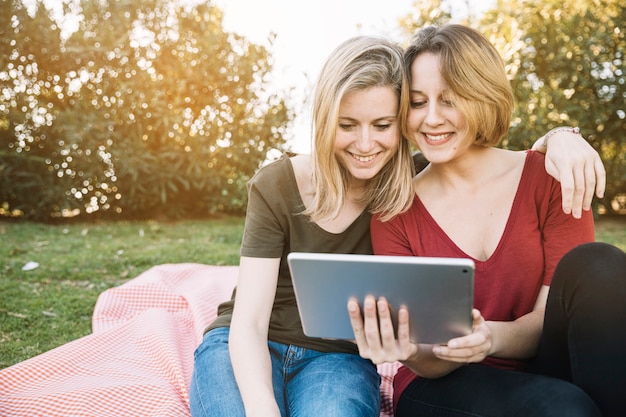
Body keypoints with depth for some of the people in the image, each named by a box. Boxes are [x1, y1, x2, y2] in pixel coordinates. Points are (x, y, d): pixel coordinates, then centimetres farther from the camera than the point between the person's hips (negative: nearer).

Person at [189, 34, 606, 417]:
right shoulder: (276, 187, -13)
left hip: (338, 357, 1)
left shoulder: (415, 186, -6)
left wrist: (557, 138, -19)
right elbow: (247, 324, -17)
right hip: (246, 352, -1)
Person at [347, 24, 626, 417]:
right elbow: (433, 364, -7)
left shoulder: (547, 178, -3)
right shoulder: (395, 213, -3)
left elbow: (553, 318, -8)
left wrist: (493, 337, -31)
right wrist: (414, 353, -32)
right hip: (444, 385, -2)